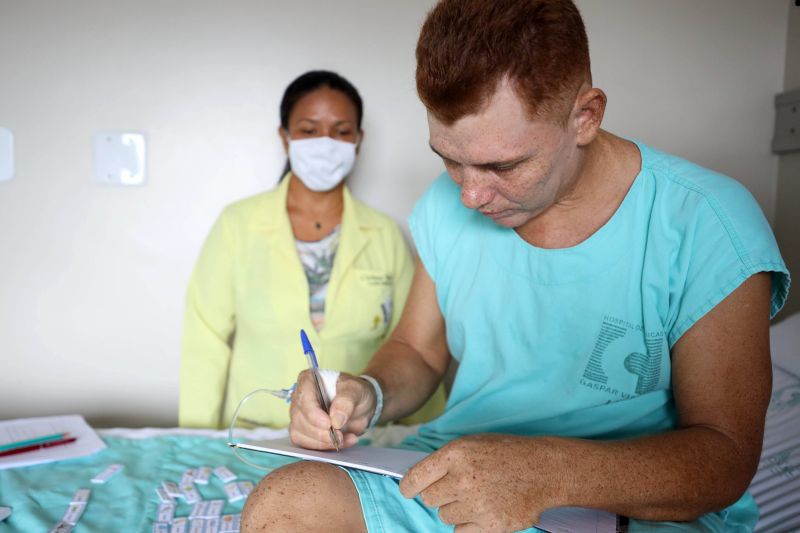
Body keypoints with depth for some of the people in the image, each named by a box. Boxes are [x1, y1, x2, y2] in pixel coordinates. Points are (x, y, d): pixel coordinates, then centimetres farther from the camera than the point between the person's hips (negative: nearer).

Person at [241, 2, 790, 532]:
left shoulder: (709, 227, -15)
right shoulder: (448, 206, 1)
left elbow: (726, 459, -16)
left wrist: (549, 471, -32)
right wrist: (370, 393, -11)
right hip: (457, 482, 3)